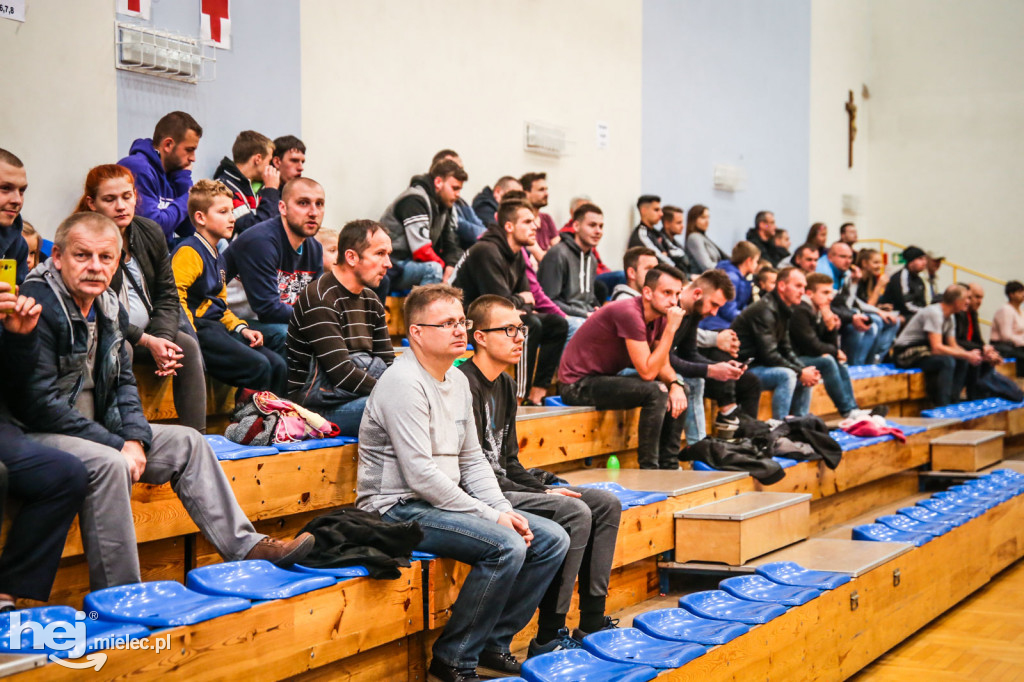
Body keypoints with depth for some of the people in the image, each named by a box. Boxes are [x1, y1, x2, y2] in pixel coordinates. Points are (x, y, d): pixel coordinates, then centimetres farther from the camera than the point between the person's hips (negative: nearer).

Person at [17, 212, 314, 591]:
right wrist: (117, 445, -22)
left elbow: (123, 381, 14)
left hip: (98, 429, 9)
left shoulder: (105, 305, 10)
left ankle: (245, 546, 0)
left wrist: (135, 439, -5)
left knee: (187, 442, 3)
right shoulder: (40, 304, -18)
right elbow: (41, 402, -22)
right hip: (37, 433, -9)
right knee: (108, 464, -35)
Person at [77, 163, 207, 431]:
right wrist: (146, 341, -23)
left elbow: (167, 295, 6)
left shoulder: (151, 232, 2)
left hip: (148, 331, 6)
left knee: (187, 345, -16)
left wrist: (163, 339, -14)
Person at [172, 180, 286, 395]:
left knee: (277, 365, -1)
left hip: (217, 327, 10)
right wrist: (191, 336, -26)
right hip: (198, 329, -10)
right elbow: (175, 297, -21)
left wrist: (241, 328, 12)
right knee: (257, 366, -24)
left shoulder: (218, 257, 22)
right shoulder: (189, 252, -10)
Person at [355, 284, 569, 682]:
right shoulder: (404, 383, -16)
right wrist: (492, 517, -18)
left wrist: (504, 510, -1)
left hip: (444, 501, 9)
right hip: (399, 508, -9)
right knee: (506, 546, -28)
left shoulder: (457, 380, 14)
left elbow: (472, 460, 16)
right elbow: (420, 475, -22)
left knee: (551, 540, 0)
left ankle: (492, 645, 7)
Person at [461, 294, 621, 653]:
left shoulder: (505, 384, 15)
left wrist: (545, 489, 2)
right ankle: (548, 637, -22)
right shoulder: (465, 385, -16)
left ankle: (592, 624, 4)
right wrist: (543, 496, -17)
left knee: (606, 504, 3)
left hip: (505, 486, 10)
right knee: (575, 512, -26)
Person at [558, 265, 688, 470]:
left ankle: (668, 466, 8)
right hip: (578, 384, -10)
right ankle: (648, 468, -19)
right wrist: (671, 329, -27)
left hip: (605, 378, 10)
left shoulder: (661, 316, 3)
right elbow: (647, 372, -27)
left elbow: (663, 365, 9)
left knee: (680, 390, 7)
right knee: (655, 391, -27)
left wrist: (676, 384, -13)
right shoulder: (629, 313, -25)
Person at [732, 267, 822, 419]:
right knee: (786, 375, -30)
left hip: (759, 365, 10)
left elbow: (786, 350, 14)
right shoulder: (764, 310, -20)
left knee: (807, 377, 6)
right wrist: (800, 372, -20)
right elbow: (769, 354, -25)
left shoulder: (783, 311, 13)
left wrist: (804, 369, -4)